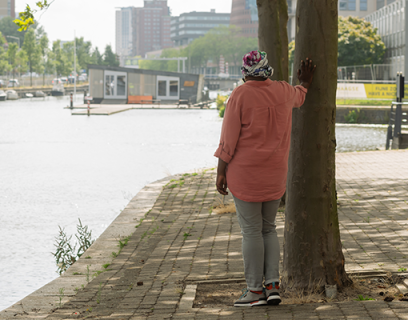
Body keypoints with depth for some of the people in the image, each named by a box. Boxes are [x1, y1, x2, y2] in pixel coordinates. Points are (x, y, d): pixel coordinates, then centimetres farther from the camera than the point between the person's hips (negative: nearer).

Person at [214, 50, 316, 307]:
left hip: (245, 171, -5)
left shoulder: (240, 96, -11)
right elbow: (298, 98, 28)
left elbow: (229, 139, -12)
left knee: (251, 231, 0)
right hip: (275, 173, 5)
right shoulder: (283, 91, 3)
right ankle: (273, 285, 6)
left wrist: (221, 172, -7)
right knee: (268, 228, 14)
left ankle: (255, 290, 2)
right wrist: (305, 84, 48)